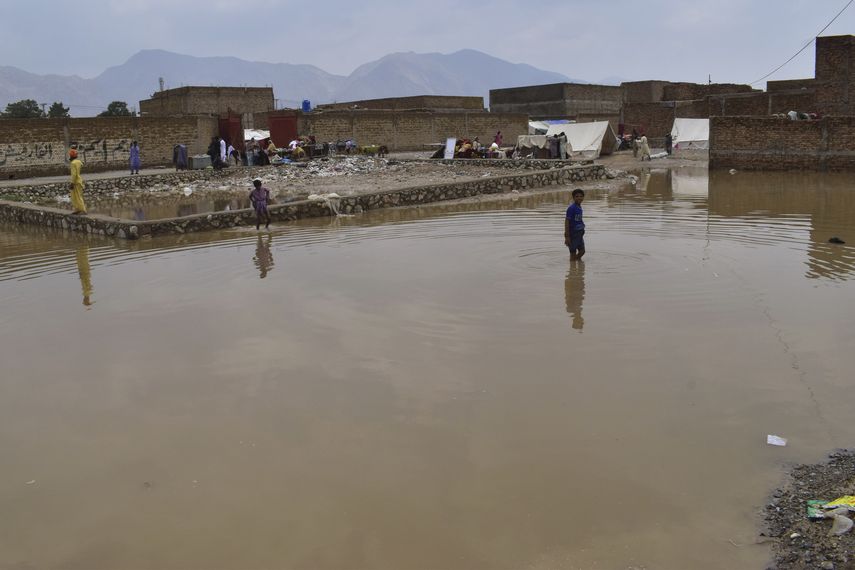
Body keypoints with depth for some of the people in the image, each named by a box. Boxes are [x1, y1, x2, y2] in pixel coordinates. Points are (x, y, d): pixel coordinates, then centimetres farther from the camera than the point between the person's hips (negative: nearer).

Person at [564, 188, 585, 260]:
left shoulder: (579, 207, 7)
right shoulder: (571, 208, -17)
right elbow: (567, 222, -18)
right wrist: (567, 236, -20)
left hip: (579, 233, 8)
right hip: (573, 233, -8)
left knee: (582, 251, 13)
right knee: (573, 253, 1)